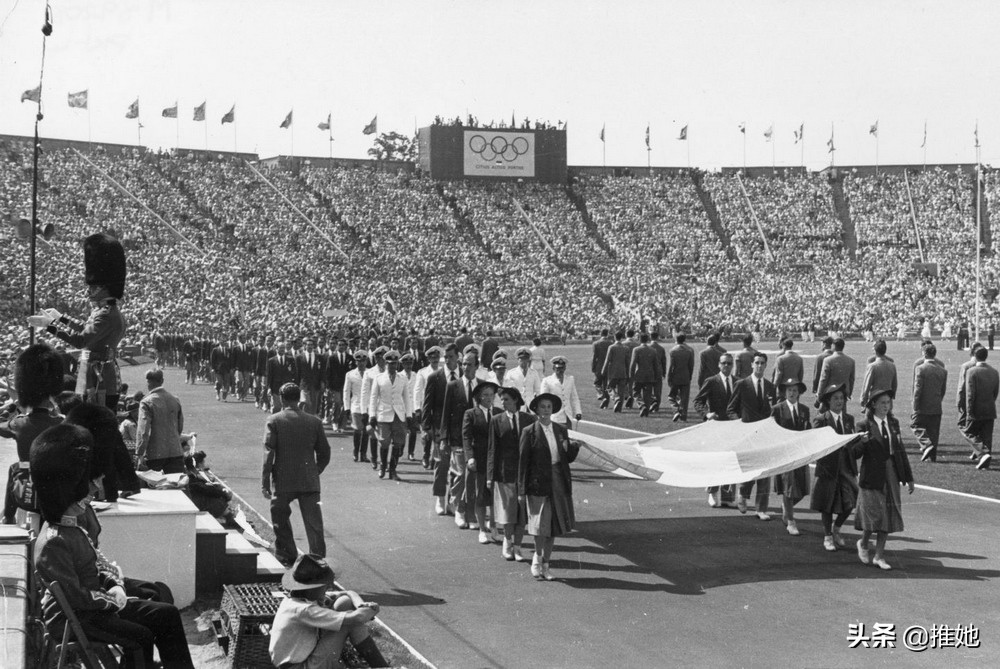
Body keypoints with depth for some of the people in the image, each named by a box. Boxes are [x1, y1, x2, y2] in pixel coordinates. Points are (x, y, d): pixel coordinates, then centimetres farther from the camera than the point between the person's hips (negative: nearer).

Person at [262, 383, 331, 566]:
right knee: (313, 523, 2)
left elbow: (268, 453, -10)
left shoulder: (274, 421, -5)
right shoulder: (314, 422, 2)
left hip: (282, 482, -1)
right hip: (309, 482, 2)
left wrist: (265, 482, -8)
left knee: (281, 522, 15)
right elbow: (324, 453, 7)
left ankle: (285, 557, 21)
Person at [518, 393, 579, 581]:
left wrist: (573, 447, -12)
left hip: (558, 483, 4)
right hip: (538, 484, -4)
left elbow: (568, 459, 12)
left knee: (553, 524, 9)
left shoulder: (561, 431, 9)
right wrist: (521, 491, -7)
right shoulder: (529, 432, -4)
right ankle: (537, 558, 17)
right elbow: (522, 461, -4)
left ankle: (545, 564, 21)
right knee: (540, 525, -7)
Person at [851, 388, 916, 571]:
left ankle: (879, 555, 15)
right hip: (872, 476, -5)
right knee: (874, 513, -5)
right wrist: (863, 441, -30)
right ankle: (863, 543, 24)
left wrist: (908, 478, 14)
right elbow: (854, 453, -9)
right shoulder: (864, 425, -8)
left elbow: (901, 450, 13)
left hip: (891, 476, 5)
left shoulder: (893, 423, 8)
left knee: (888, 516, 6)